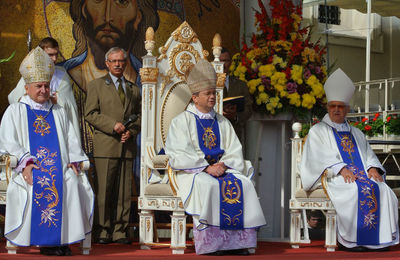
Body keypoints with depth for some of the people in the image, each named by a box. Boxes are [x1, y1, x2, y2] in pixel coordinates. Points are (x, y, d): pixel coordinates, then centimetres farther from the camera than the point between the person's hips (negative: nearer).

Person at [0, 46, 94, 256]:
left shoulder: (58, 113, 24)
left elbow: (71, 141, 19)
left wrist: (73, 162, -1)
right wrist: (25, 162, -13)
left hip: (59, 167, 3)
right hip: (29, 168, -2)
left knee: (72, 183, -30)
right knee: (37, 186, -35)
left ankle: (64, 238, -26)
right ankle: (44, 240, -26)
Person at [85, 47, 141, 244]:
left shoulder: (134, 89, 19)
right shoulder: (96, 85, 8)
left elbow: (139, 116, 19)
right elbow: (90, 114, -1)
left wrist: (131, 132, -1)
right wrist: (112, 125, -12)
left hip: (126, 146, 3)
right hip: (105, 146, -3)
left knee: (124, 192, 1)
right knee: (104, 191, -5)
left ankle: (119, 231, 6)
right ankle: (104, 231, 2)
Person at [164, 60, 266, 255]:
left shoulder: (222, 122, 19)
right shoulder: (181, 121, 4)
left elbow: (235, 152, 11)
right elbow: (179, 156, -8)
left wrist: (223, 164, -11)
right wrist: (207, 167, -17)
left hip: (222, 168, 4)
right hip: (192, 172, -4)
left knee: (243, 184, -24)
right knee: (206, 185, -36)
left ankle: (237, 240, -25)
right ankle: (210, 242, -32)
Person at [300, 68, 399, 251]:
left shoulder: (356, 134, 28)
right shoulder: (318, 131, 12)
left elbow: (368, 154, 22)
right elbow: (319, 156, -3)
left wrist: (372, 168, -3)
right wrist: (340, 168, -17)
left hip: (362, 175, 5)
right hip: (333, 178, -5)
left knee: (383, 191, -25)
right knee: (356, 191, -36)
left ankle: (379, 238, -24)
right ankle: (349, 240, -30)